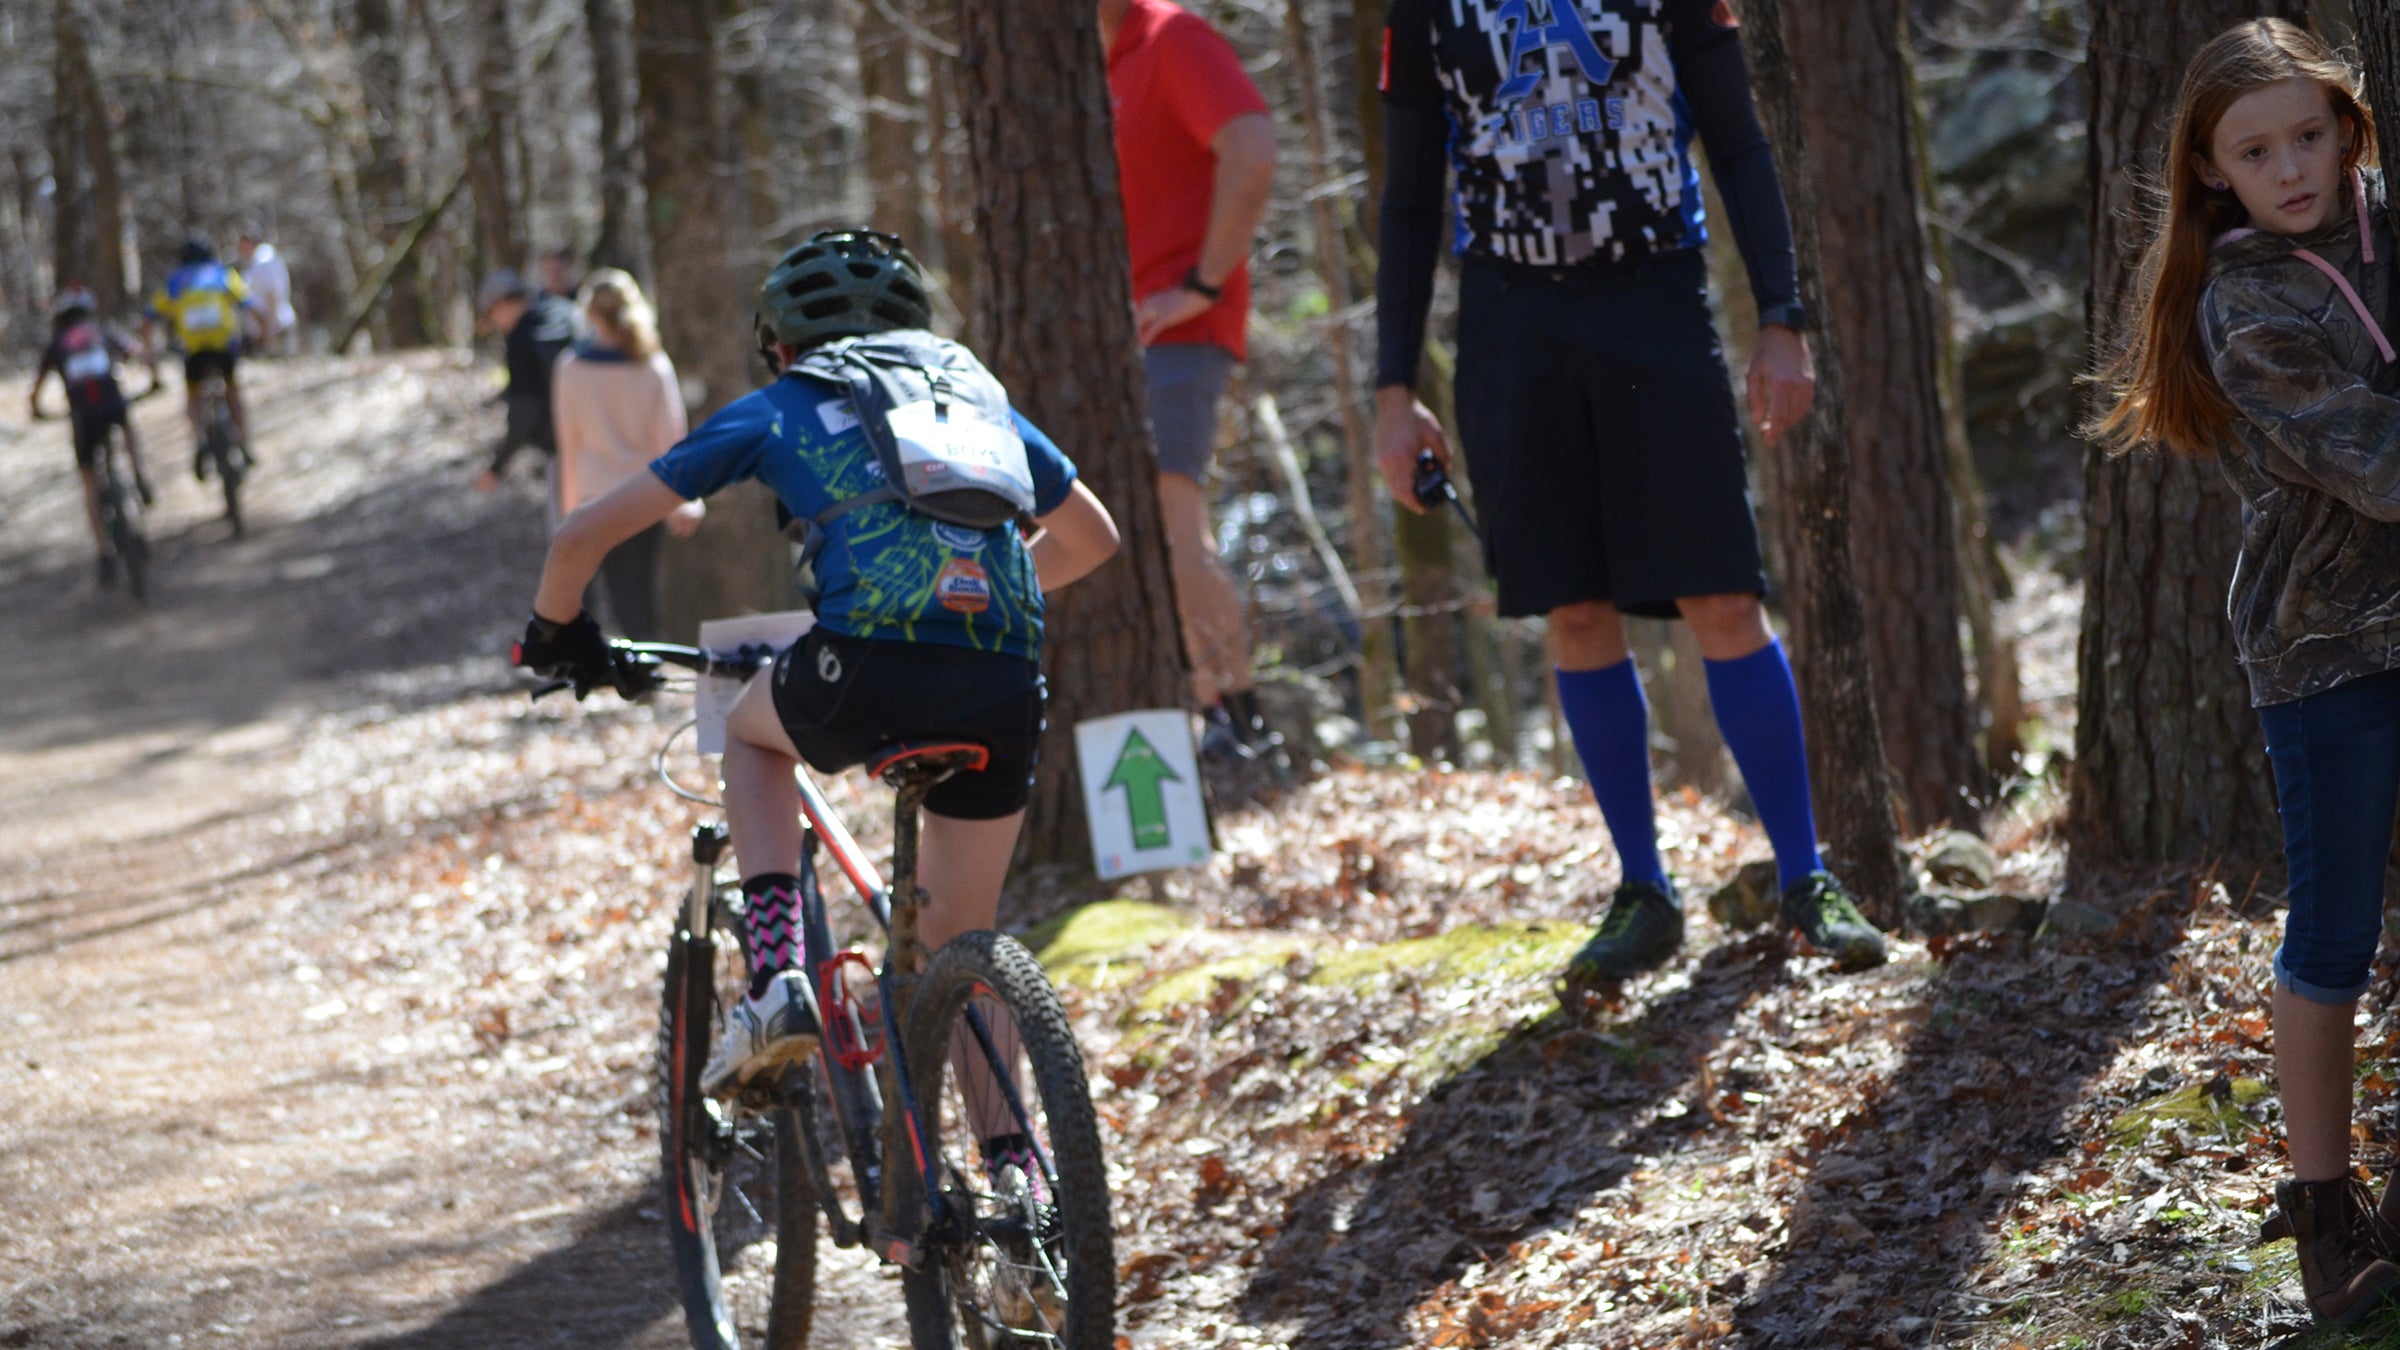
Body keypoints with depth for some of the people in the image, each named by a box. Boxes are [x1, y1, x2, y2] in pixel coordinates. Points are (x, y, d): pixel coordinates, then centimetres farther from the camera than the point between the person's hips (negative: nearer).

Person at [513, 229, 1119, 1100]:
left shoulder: (773, 413, 21)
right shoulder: (976, 394, 30)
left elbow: (582, 537, 21)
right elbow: (1091, 537, 44)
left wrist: (556, 630, 41)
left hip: (867, 669, -3)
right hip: (1002, 690, 3)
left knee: (752, 729, 32)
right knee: (962, 949, 21)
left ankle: (775, 978, 15)